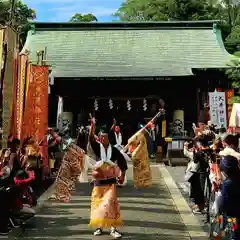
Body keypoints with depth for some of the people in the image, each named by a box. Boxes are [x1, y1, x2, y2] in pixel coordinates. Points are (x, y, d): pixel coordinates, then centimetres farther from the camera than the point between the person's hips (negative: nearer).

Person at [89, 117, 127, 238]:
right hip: (99, 181, 1)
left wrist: (122, 175, 7)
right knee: (97, 204, 9)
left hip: (110, 181, -1)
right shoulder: (98, 148, -2)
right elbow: (91, 138, -17)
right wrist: (92, 124, -27)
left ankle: (113, 228, -1)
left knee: (110, 204, -8)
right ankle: (99, 226, 25)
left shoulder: (114, 150, -2)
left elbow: (122, 162, 9)